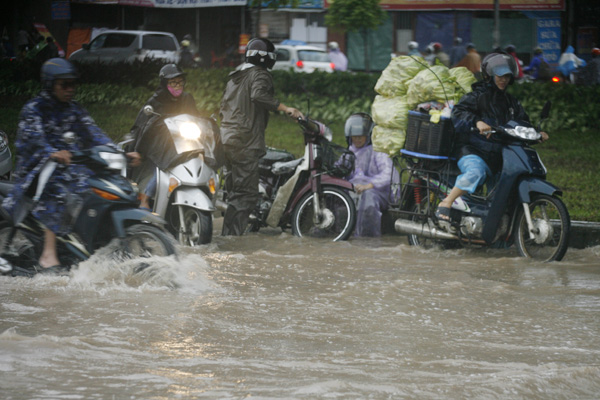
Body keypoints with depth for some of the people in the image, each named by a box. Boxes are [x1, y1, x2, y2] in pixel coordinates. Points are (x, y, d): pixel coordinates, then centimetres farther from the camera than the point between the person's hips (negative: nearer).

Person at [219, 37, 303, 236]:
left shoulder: (235, 76, 22)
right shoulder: (260, 75, -5)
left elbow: (224, 106, 27)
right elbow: (259, 95, -26)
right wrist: (286, 109, -26)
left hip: (227, 139, 9)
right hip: (245, 143, -9)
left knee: (235, 189, 13)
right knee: (247, 193, -10)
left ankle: (228, 236, 12)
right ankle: (232, 235, -17)